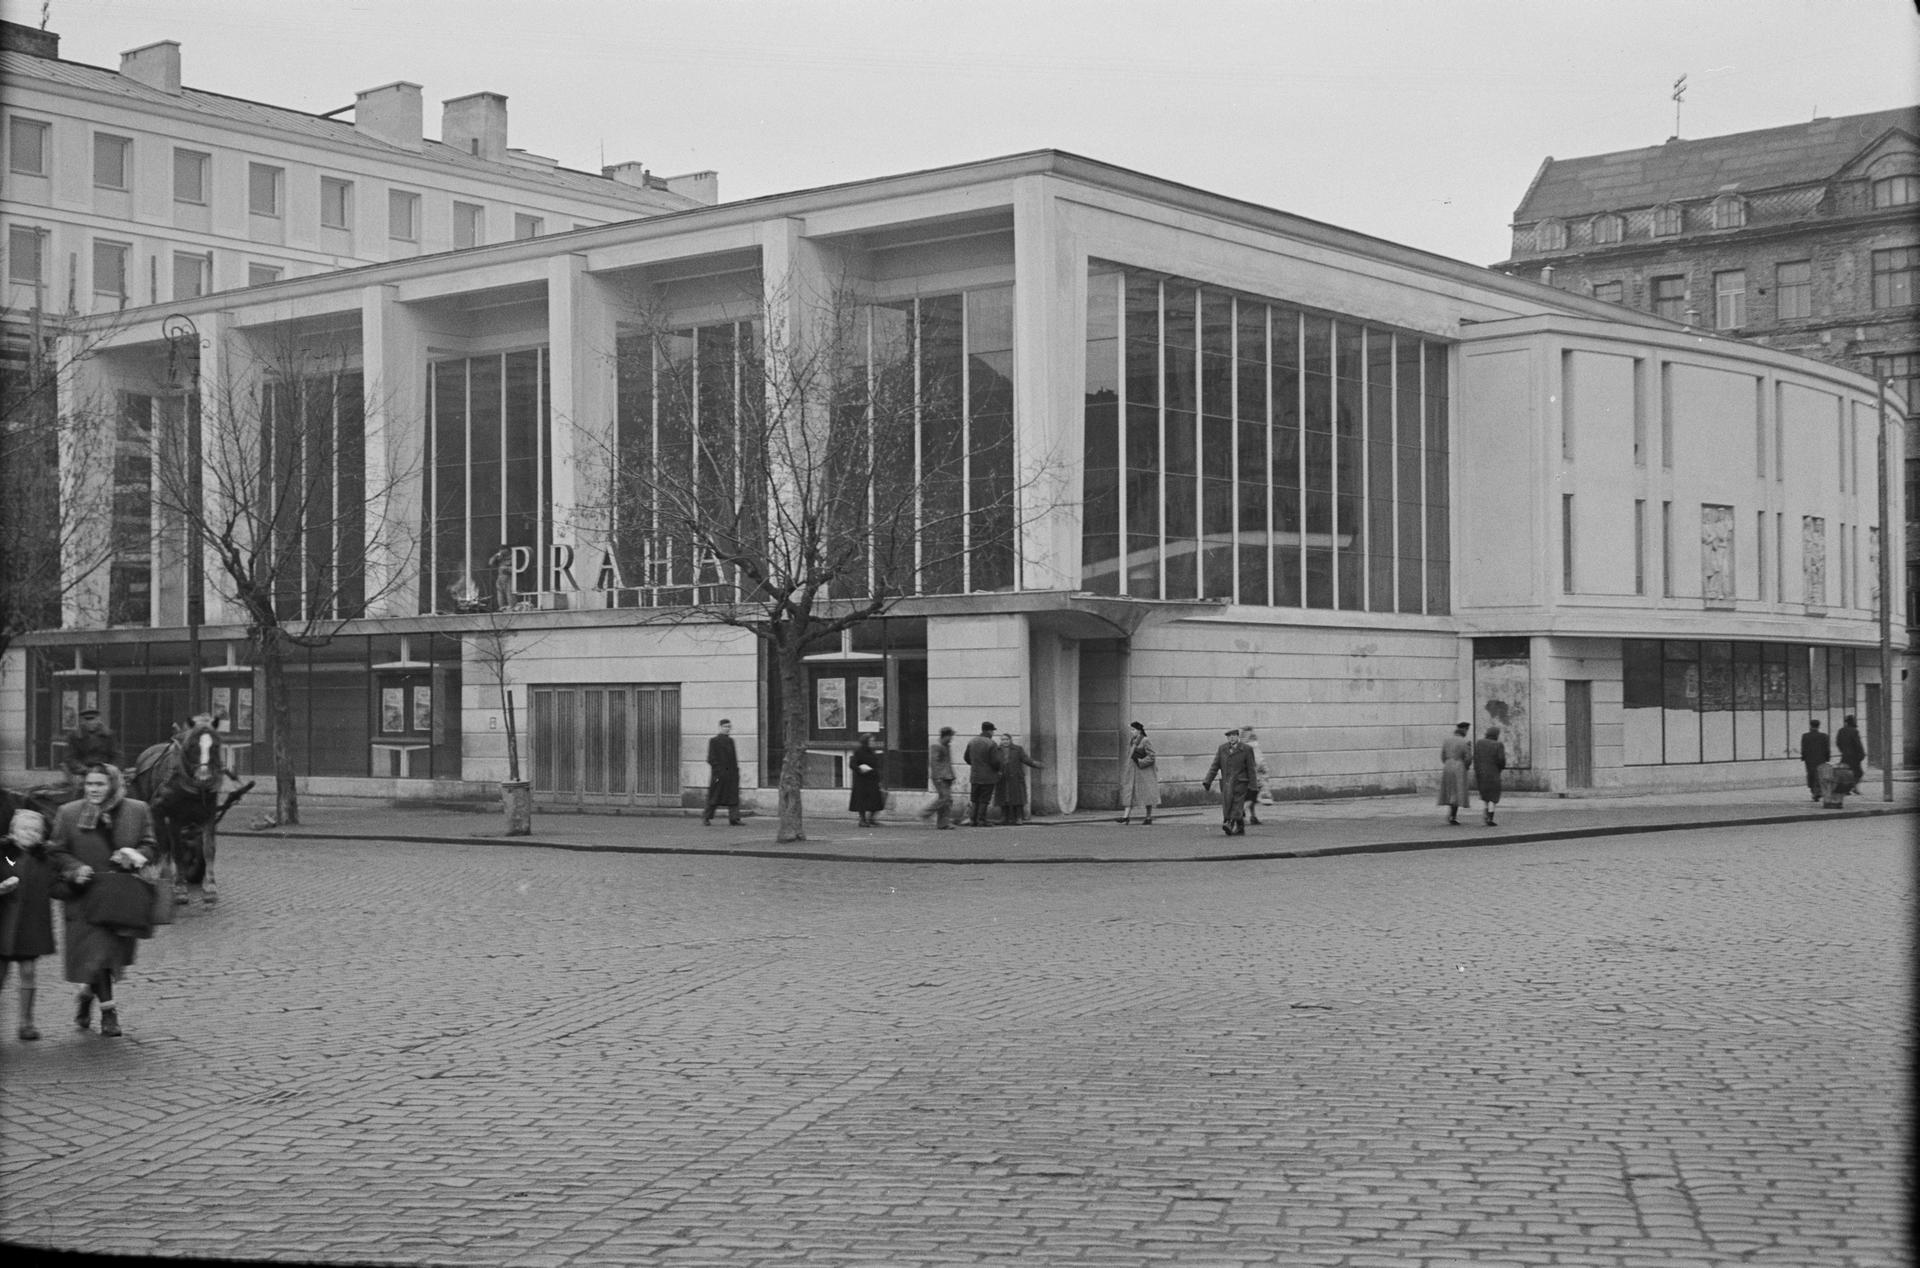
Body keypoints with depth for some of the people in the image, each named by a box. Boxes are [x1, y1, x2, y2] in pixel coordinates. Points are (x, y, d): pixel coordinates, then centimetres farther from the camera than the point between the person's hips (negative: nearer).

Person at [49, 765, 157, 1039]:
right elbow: (55, 852, 4)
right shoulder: (68, 813, 0)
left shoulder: (137, 811, 2)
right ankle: (107, 1008, 4)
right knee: (96, 954, -7)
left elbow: (151, 846, 5)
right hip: (87, 899, -2)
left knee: (114, 955, 9)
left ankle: (89, 992, 36)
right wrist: (75, 869, -14)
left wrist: (136, 856, -16)